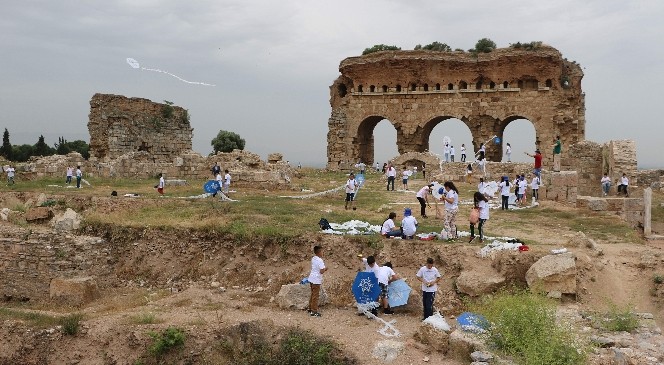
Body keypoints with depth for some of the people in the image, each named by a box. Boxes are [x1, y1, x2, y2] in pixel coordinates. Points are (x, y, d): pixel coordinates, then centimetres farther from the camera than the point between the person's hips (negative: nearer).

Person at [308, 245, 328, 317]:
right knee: (315, 295, -1)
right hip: (316, 280, -8)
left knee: (312, 294, 20)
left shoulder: (313, 259, 7)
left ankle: (310, 308, 30)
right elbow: (321, 271, -22)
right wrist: (325, 269, -4)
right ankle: (314, 311, 4)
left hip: (311, 278, 8)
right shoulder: (320, 261, -19)